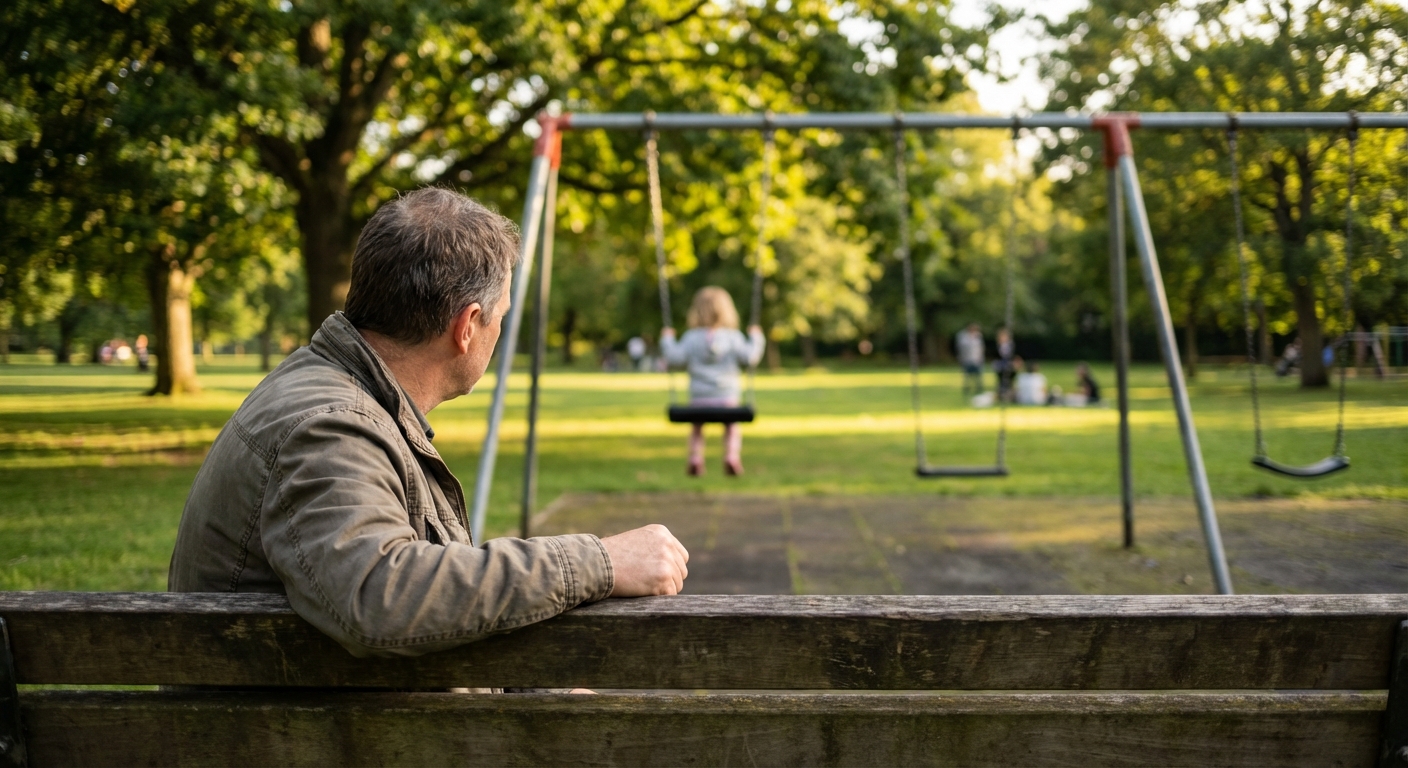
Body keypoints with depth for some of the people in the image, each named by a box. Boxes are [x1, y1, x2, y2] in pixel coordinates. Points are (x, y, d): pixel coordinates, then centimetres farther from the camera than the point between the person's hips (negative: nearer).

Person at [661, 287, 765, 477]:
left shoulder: (691, 338, -3)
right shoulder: (733, 337, -5)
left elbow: (675, 357, -9)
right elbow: (749, 357, -11)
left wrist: (667, 340, 8)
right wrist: (756, 338, 5)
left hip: (699, 399, 1)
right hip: (727, 397, -1)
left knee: (697, 428, 24)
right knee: (732, 428, 21)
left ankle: (695, 458, 6)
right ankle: (732, 457, 0)